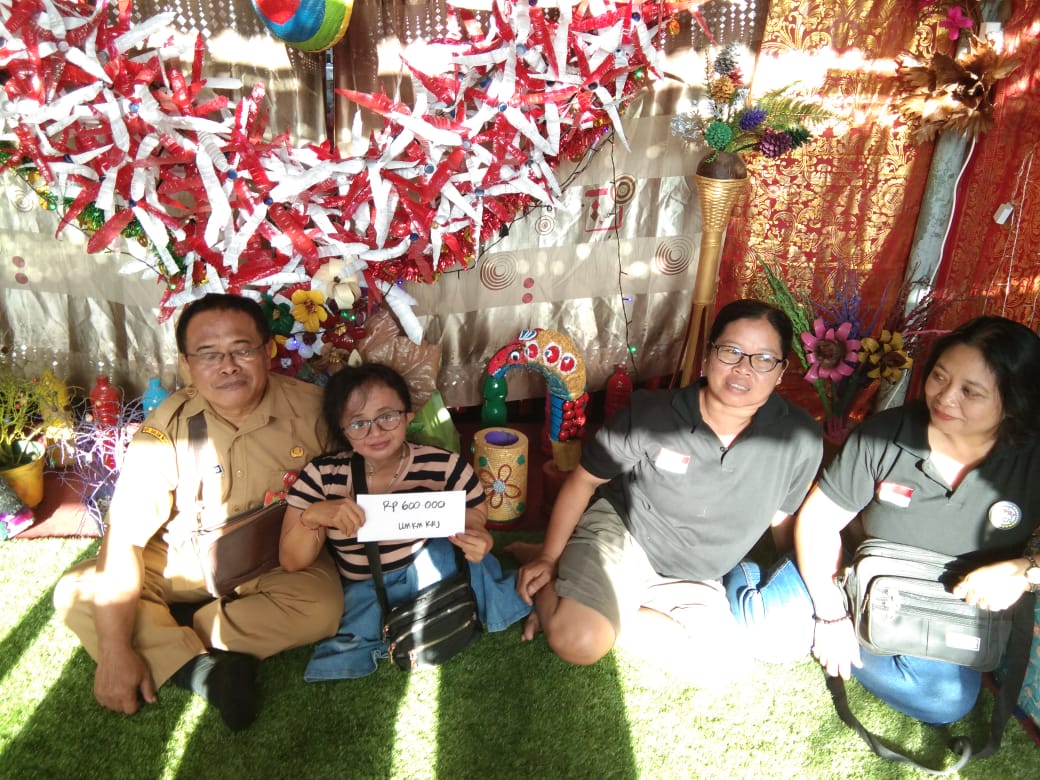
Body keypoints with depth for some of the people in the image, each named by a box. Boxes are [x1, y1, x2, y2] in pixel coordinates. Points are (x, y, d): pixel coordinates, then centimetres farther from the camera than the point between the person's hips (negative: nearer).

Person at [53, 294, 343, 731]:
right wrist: (115, 652, -25)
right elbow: (125, 536, -20)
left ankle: (160, 633, -14)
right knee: (75, 594, -15)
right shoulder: (168, 428, -17)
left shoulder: (311, 410, -17)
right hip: (183, 565, 1)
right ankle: (204, 670, -22)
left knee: (322, 607, -30)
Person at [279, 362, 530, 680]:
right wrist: (312, 517, -29)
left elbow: (475, 524, -3)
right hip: (364, 593, 3)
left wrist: (476, 541, -29)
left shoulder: (445, 467, -15)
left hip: (436, 570, -2)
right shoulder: (322, 476, -11)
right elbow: (292, 562, -7)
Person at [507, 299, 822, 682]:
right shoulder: (651, 413, -22)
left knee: (721, 665, -19)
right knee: (578, 644, -26)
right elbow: (583, 481, -9)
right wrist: (548, 557, -8)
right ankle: (548, 585, 7)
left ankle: (600, 610, -3)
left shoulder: (799, 440, -16)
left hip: (694, 580, 5)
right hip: (619, 531, -4)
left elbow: (785, 519, 3)